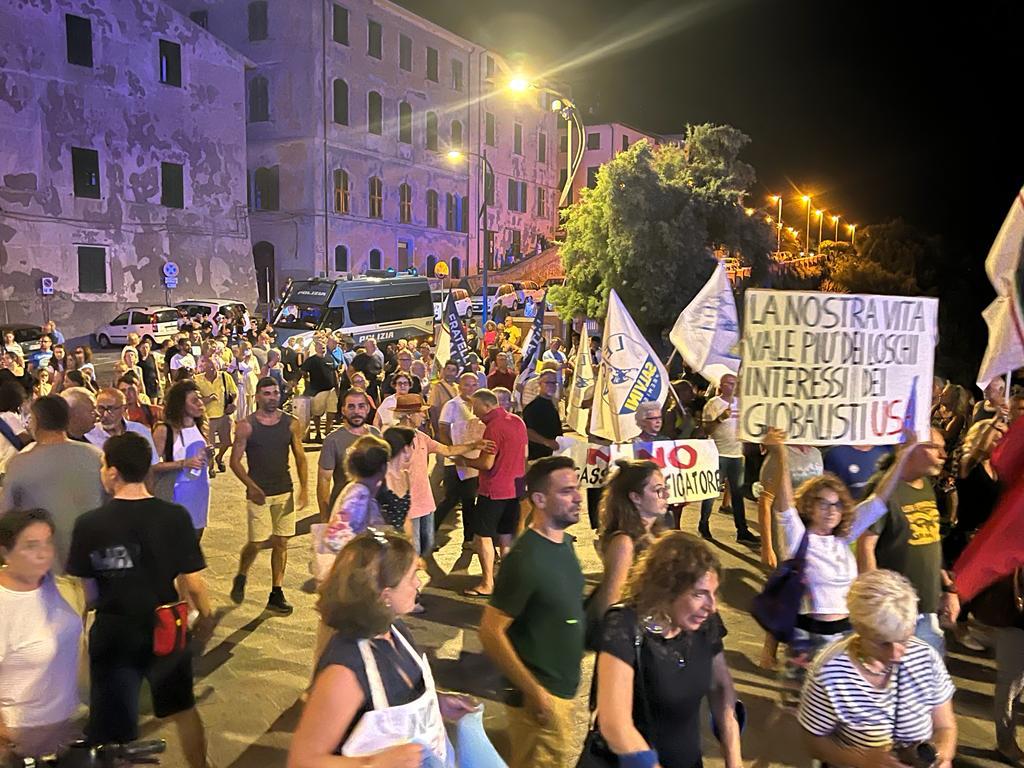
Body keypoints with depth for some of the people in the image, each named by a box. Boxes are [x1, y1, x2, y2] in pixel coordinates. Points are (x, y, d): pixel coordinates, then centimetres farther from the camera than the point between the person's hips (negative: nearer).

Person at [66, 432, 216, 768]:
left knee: (114, 732, 15)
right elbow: (192, 582, -11)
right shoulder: (175, 517, -15)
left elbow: (83, 588, -9)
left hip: (113, 637, -1)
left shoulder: (89, 524, -15)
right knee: (183, 709, 25)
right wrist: (206, 618, 7)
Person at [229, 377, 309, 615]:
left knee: (281, 542, 6)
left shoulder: (291, 423, 2)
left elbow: (300, 456, 5)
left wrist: (304, 487, -5)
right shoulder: (246, 426, -6)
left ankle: (276, 594, 16)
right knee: (257, 543, -3)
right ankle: (240, 578, 27)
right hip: (258, 493, -3)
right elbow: (235, 461, -4)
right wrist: (251, 486, -17)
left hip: (285, 492, 3)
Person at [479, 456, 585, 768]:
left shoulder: (564, 541, 1)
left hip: (564, 688, 8)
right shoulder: (525, 558, -25)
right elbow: (490, 632, -23)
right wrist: (533, 691, -21)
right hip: (541, 695, -8)